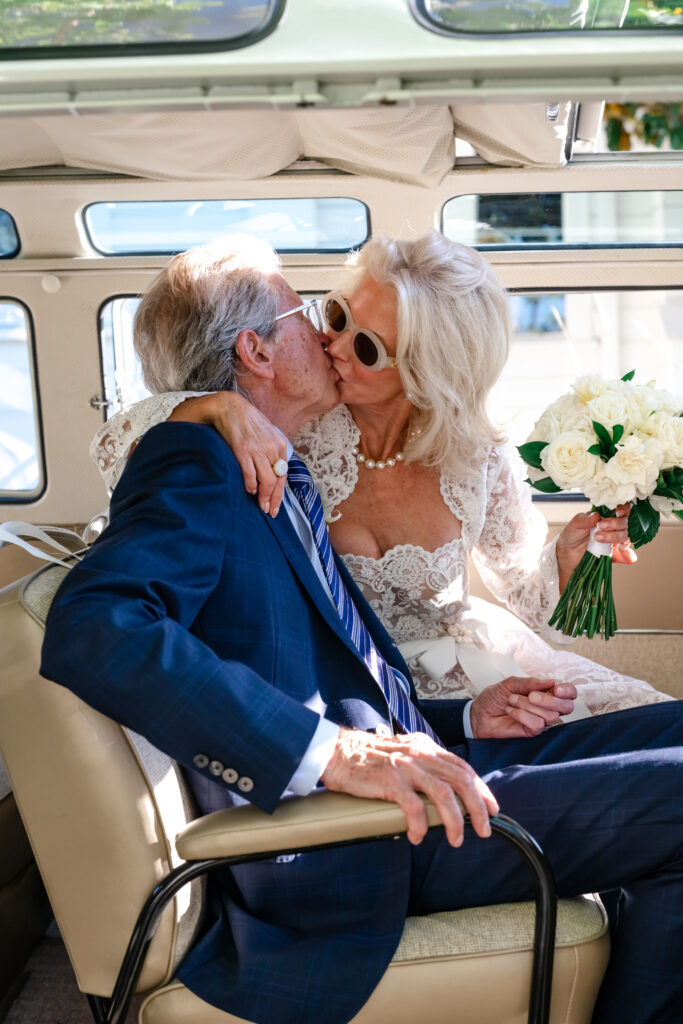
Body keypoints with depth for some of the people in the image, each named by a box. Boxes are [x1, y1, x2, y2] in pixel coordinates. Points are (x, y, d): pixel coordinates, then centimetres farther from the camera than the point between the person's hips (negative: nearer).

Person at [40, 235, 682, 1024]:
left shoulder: (281, 491, 21)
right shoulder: (196, 461, -7)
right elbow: (90, 629, -27)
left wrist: (469, 720, 8)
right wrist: (334, 750, -32)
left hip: (408, 779, 10)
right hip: (348, 843, -10)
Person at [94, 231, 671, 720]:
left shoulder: (478, 462, -10)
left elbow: (528, 597, 5)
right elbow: (118, 446, -20)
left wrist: (569, 554, -16)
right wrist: (221, 406, -37)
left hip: (453, 659, 3)